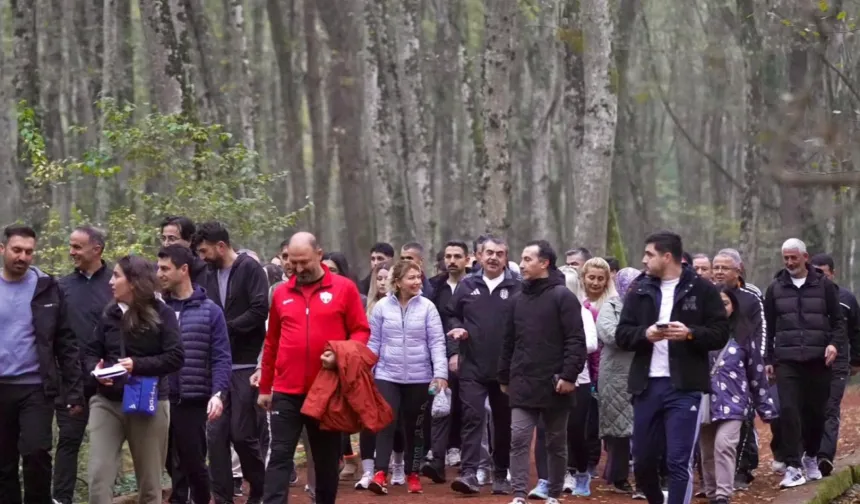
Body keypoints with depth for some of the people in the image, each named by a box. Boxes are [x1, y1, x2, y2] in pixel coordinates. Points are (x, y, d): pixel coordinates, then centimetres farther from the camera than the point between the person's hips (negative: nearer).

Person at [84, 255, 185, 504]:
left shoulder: (161, 314, -6)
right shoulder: (109, 314, 7)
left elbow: (176, 358, -11)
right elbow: (92, 352, 12)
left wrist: (137, 365, -21)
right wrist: (96, 370, -10)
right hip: (107, 403, 3)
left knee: (149, 481, 8)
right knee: (98, 475, -10)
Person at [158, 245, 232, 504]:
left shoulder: (209, 311, -2)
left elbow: (221, 358, -5)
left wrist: (218, 393, -17)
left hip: (193, 401, -3)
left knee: (193, 462, 2)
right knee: (172, 463, 9)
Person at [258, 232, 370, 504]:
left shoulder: (344, 288, 0)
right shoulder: (281, 293, 7)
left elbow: (361, 331, 1)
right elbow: (271, 343, 14)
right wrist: (264, 387, 16)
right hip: (287, 391, 1)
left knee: (327, 458, 10)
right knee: (280, 456, -5)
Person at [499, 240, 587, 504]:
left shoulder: (563, 297, -7)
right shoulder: (519, 299, 13)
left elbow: (576, 340, -12)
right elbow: (509, 342, 18)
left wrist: (569, 375, -19)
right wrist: (504, 377, 16)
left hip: (554, 385, -4)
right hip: (523, 385, 4)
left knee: (556, 443, 8)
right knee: (519, 439, -7)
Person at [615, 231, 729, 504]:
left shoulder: (701, 289, 0)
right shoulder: (640, 290, 11)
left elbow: (720, 333, -1)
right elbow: (622, 335, 7)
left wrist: (690, 333, -19)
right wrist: (645, 334, -13)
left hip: (684, 387, -4)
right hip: (646, 385, 4)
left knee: (679, 463, -7)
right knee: (643, 461, 11)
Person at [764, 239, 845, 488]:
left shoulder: (824, 286, 5)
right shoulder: (775, 289, 9)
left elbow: (838, 320, 6)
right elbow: (768, 327, 13)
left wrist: (835, 344, -11)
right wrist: (768, 359, 9)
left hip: (817, 360, 0)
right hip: (787, 361, 0)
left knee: (816, 411, 6)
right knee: (788, 410, -12)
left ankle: (811, 457, 27)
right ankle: (793, 467, -12)